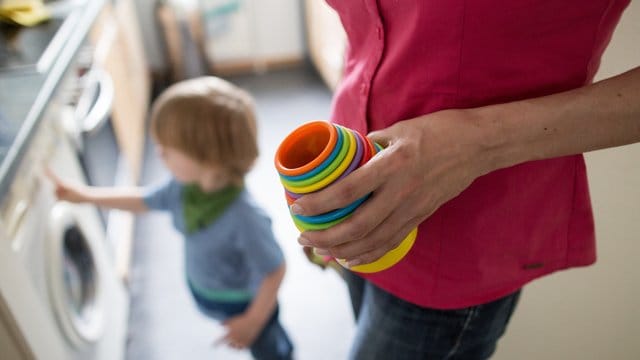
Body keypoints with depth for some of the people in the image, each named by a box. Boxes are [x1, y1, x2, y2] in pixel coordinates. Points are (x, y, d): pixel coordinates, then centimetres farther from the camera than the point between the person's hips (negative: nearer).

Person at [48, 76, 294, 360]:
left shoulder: (244, 217, -44)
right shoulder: (182, 187, -21)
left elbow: (274, 272, -32)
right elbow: (142, 199, 1)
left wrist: (252, 322, -21)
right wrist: (84, 195, 0)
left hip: (243, 303, -7)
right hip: (203, 291, 7)